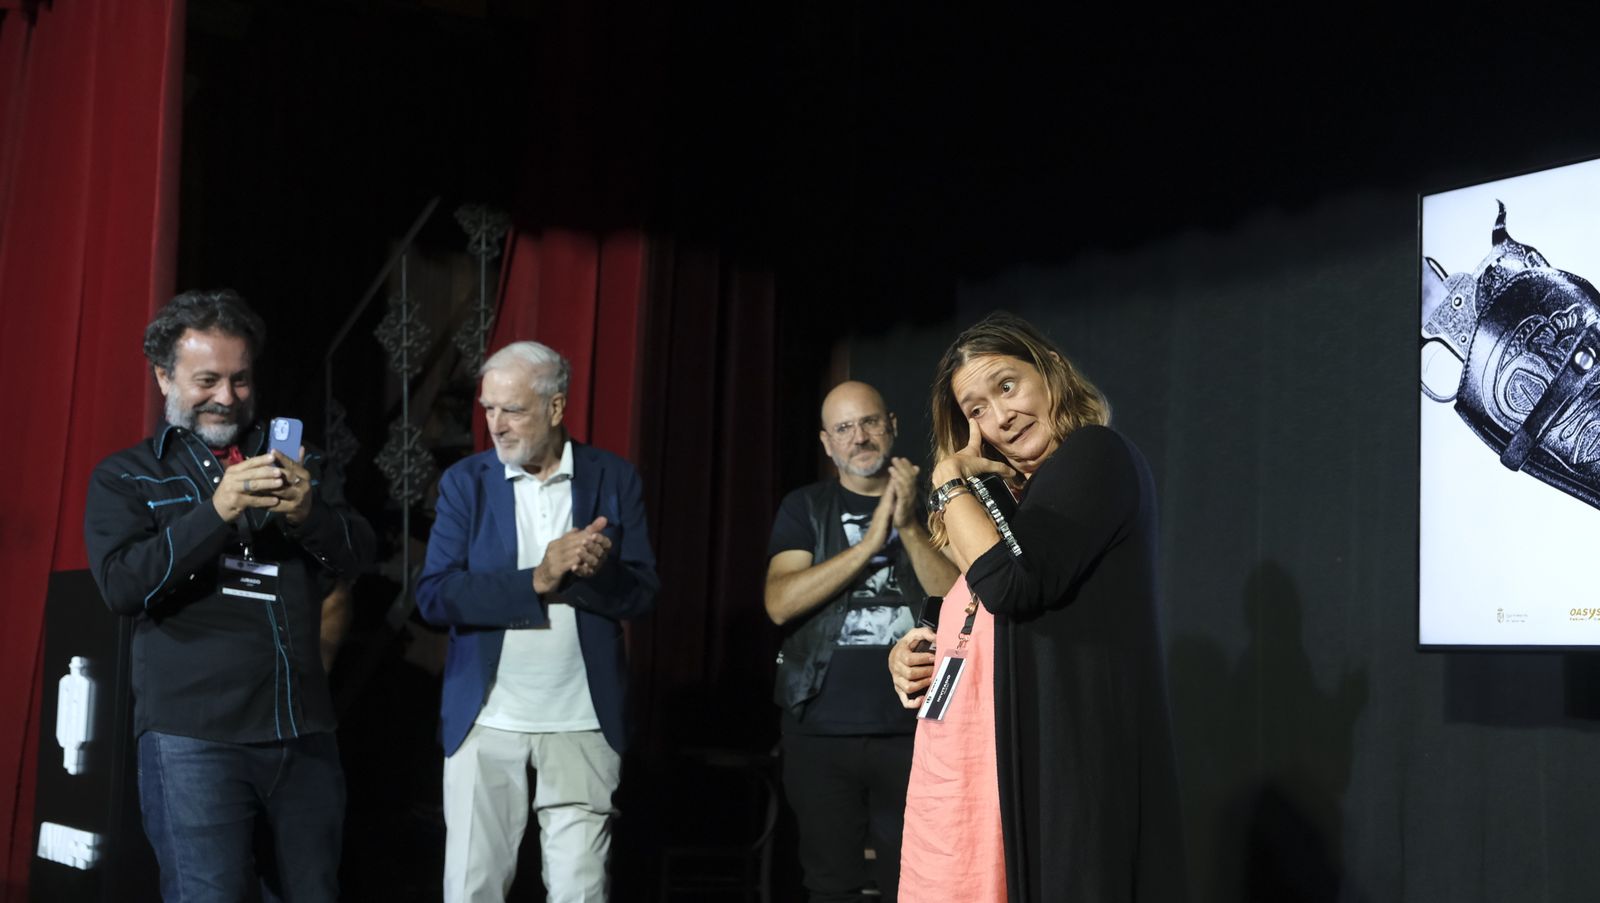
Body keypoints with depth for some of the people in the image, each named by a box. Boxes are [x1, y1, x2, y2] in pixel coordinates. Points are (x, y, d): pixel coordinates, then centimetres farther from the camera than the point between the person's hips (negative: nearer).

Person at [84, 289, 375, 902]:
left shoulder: (294, 465, 16)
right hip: (193, 736, -3)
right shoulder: (125, 478, 7)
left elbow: (358, 556, 4)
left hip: (302, 731, 3)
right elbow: (122, 585, -9)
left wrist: (309, 512, -17)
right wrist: (215, 512, -20)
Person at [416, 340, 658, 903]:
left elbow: (641, 595, -1)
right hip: (486, 721, 0)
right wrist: (538, 579, -18)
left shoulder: (613, 479, 2)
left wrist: (591, 569, -22)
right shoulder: (465, 481, 2)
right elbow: (434, 597, -8)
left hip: (583, 723, 0)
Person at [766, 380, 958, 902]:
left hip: (912, 731, 0)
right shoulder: (804, 508, 7)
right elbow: (780, 603, -9)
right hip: (821, 733, 0)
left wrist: (909, 529, -16)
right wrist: (872, 542, -14)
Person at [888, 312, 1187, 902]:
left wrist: (950, 480, -5)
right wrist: (911, 653, 6)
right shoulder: (1023, 499, 21)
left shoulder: (1096, 456, -6)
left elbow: (1011, 584, -18)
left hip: (1070, 763, -9)